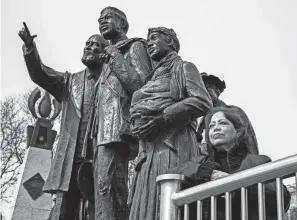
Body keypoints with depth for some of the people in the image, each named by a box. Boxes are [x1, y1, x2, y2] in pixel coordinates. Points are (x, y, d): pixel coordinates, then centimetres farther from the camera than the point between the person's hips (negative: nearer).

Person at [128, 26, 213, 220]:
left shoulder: (183, 68, 9)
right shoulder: (155, 76, 28)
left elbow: (203, 103, -8)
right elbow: (138, 112, 26)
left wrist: (161, 120, -13)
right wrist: (139, 128, 2)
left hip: (173, 146, -7)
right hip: (150, 153, 7)